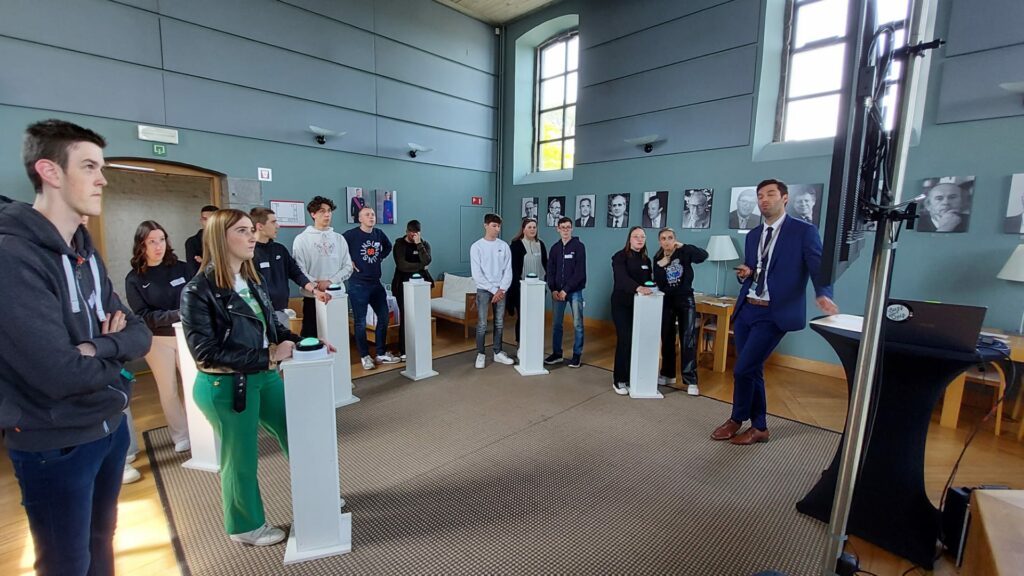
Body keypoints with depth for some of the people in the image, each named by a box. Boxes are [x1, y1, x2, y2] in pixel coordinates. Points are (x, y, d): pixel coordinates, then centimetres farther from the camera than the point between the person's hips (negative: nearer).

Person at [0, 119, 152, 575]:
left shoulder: (86, 252, 4)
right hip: (54, 445, -7)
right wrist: (115, 363, -10)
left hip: (110, 427, 7)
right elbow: (60, 374, -28)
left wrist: (96, 348, -19)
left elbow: (139, 332, 1)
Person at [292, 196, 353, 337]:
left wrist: (330, 281, -10)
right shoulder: (302, 239, -1)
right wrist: (315, 285, -18)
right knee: (311, 333, 5)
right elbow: (298, 270, -8)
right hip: (312, 296, -3)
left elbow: (348, 267, 3)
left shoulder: (339, 238, 8)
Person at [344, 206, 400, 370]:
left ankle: (381, 354, 25)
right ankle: (365, 356, 17)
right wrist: (348, 262, -11)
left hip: (376, 283, 6)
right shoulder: (351, 234, -12)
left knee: (384, 317, 11)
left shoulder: (379, 233, 5)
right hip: (358, 284, -6)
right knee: (360, 322, 3)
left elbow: (388, 246, 23)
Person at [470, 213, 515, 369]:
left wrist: (502, 289, -10)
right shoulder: (476, 247, -6)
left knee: (499, 323, 9)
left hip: (501, 290, 3)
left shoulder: (504, 246, 4)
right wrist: (493, 290, -13)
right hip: (483, 290, -3)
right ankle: (481, 354, 11)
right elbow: (476, 274, -10)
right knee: (482, 324, -2)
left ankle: (498, 352, 21)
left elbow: (508, 270, 2)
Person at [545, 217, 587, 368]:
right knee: (556, 324, 7)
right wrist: (553, 289, -6)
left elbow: (579, 272, -11)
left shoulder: (579, 246, -4)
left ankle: (577, 355, 12)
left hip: (575, 291, -4)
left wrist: (566, 290, -14)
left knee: (577, 324, 1)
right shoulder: (555, 248, 10)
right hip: (557, 291, 4)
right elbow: (551, 271, 8)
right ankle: (557, 353, 19)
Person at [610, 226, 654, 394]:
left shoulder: (646, 259, 13)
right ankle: (619, 380, 2)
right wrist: (638, 288, -41)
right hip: (622, 304, -5)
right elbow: (622, 277, -25)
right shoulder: (620, 257, -8)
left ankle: (631, 378, 18)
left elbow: (649, 280, 15)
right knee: (625, 341, -10)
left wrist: (650, 288, -8)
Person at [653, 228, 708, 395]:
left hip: (685, 299, -3)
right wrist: (660, 266, -21)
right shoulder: (658, 258, 0)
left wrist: (683, 246, -29)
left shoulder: (684, 252, -7)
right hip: (667, 300, 3)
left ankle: (690, 380, -2)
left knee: (688, 339, -7)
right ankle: (668, 375, 25)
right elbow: (658, 283, -9)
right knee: (667, 339, 10)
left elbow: (703, 255, -26)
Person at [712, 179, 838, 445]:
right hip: (746, 310, 6)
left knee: (743, 370, -7)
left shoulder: (804, 231, -3)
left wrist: (823, 294, -33)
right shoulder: (753, 235, 15)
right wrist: (744, 274, -3)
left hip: (774, 314, -6)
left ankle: (737, 419, 19)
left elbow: (819, 267, -14)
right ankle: (759, 427, 28)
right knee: (752, 371, 12)